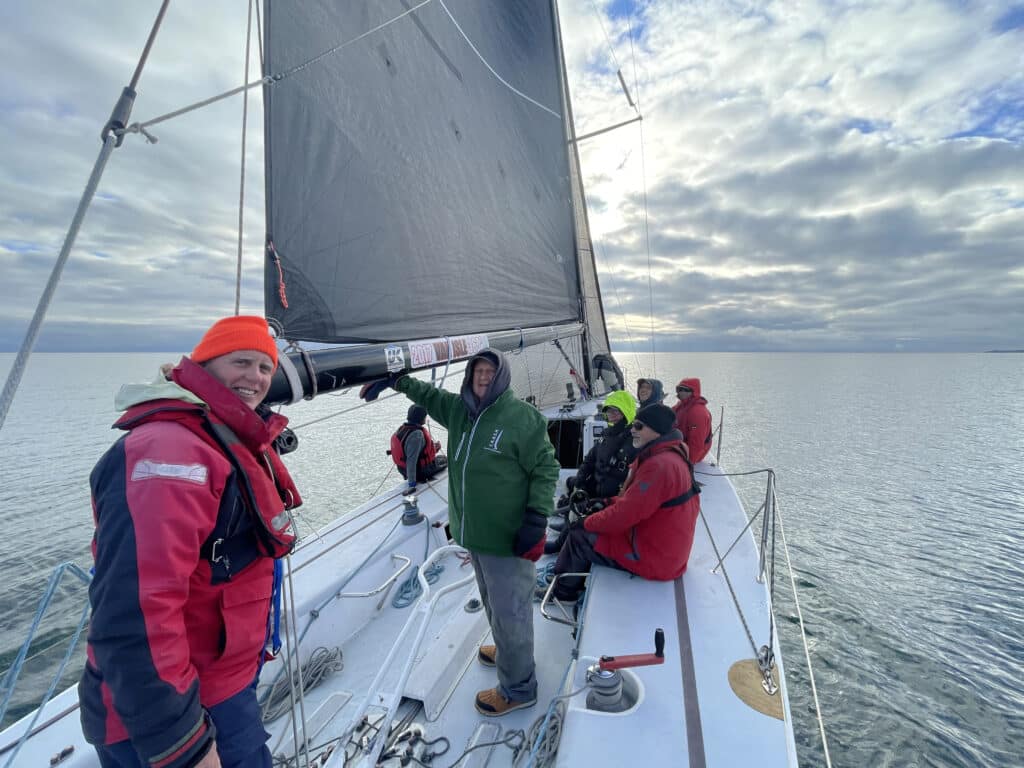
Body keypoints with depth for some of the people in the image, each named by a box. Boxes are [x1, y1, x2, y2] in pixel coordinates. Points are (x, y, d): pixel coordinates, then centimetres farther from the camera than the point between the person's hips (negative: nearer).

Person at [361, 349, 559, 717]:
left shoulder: (523, 417, -16)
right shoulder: (458, 408, 4)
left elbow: (545, 467, -13)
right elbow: (429, 395, 23)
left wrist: (537, 518, -18)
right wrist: (396, 380, 17)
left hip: (508, 537, -7)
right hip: (474, 533, 7)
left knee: (509, 611, 5)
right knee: (493, 602, 26)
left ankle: (518, 688, 27)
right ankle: (507, 651, 51)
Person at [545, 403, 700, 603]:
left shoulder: (660, 465, -27)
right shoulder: (671, 456, 6)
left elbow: (625, 514, -26)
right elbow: (635, 499, 15)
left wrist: (587, 523, -10)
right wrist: (608, 503, 2)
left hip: (653, 558, -10)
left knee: (579, 536, -1)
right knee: (592, 528, 16)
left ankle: (561, 590, 22)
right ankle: (574, 582, 27)